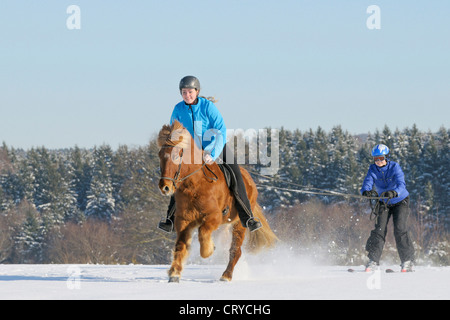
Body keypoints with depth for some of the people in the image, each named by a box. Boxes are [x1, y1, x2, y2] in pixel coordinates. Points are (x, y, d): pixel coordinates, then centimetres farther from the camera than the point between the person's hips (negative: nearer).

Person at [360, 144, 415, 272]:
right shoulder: (373, 169, -10)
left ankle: (408, 260, -9)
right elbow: (367, 182, -24)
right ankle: (373, 260, -5)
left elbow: (401, 185, -35)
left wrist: (393, 193, -57)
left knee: (400, 229, -17)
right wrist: (367, 191, -48)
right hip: (384, 203, 3)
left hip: (400, 201, -3)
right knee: (379, 229, -10)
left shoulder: (395, 167, -22)